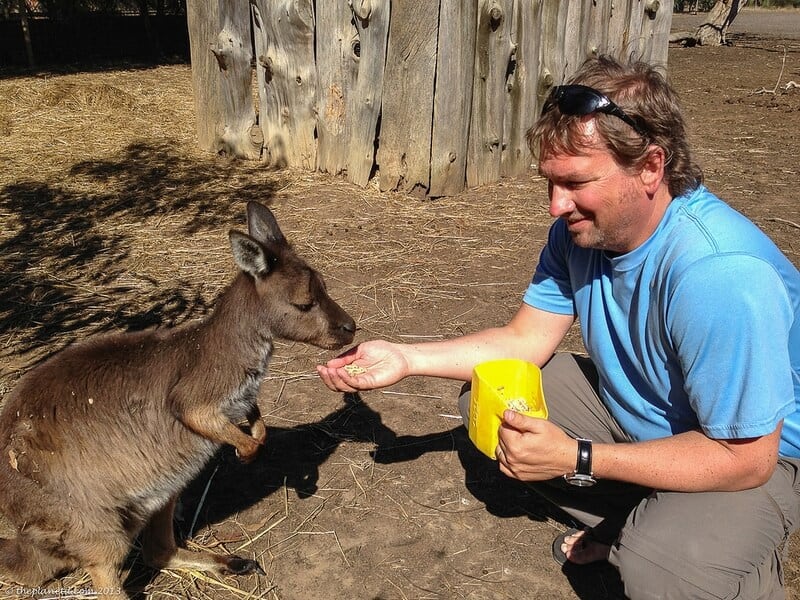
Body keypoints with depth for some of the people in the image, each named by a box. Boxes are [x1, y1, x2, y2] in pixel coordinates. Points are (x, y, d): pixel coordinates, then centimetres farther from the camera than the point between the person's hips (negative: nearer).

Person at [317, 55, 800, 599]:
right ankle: (623, 525, 8)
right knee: (484, 396, -1)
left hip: (753, 448, -7)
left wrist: (577, 458, -30)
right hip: (630, 406, 7)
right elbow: (525, 339, -3)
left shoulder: (721, 275, -36)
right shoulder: (580, 227, -12)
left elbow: (745, 458, -28)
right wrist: (406, 359, -13)